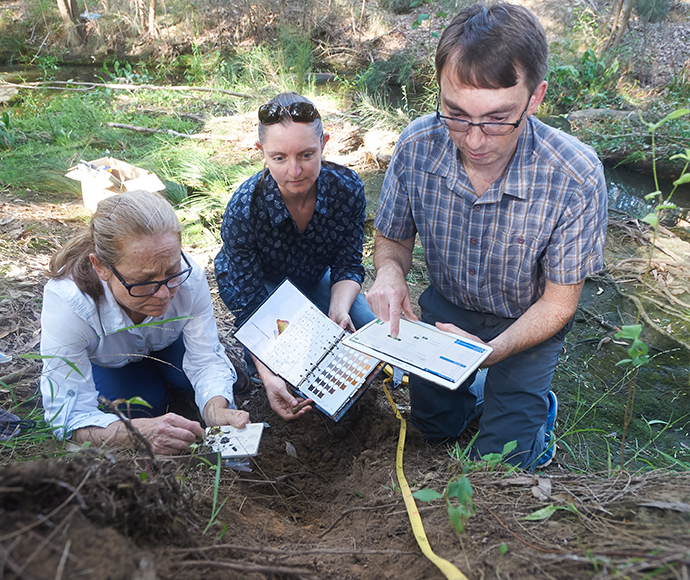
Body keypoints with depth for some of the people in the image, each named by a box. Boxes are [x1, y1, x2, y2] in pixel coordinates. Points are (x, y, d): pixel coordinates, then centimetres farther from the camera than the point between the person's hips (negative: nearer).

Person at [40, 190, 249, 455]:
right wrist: (140, 431, -61)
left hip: (169, 344, 2)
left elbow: (206, 360, -28)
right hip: (104, 363, -1)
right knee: (145, 402, -25)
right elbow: (71, 418, -41)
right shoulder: (67, 302, -43)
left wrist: (216, 410, -51)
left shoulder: (189, 277, -37)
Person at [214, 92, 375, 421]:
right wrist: (268, 376, -43)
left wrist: (339, 310, -37)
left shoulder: (347, 189, -28)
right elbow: (250, 304, -31)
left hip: (314, 278, 3)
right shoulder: (243, 210, -35)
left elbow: (347, 265, -15)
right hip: (256, 281, -2)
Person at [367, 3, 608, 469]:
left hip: (527, 325, -2)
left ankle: (539, 408, 32)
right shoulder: (417, 147, -24)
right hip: (445, 307, 3)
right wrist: (390, 270, -31)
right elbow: (393, 238, -6)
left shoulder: (576, 178, -32)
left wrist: (491, 350, -37)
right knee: (433, 424, 16)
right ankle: (482, 390, 45)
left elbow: (557, 303, -20)